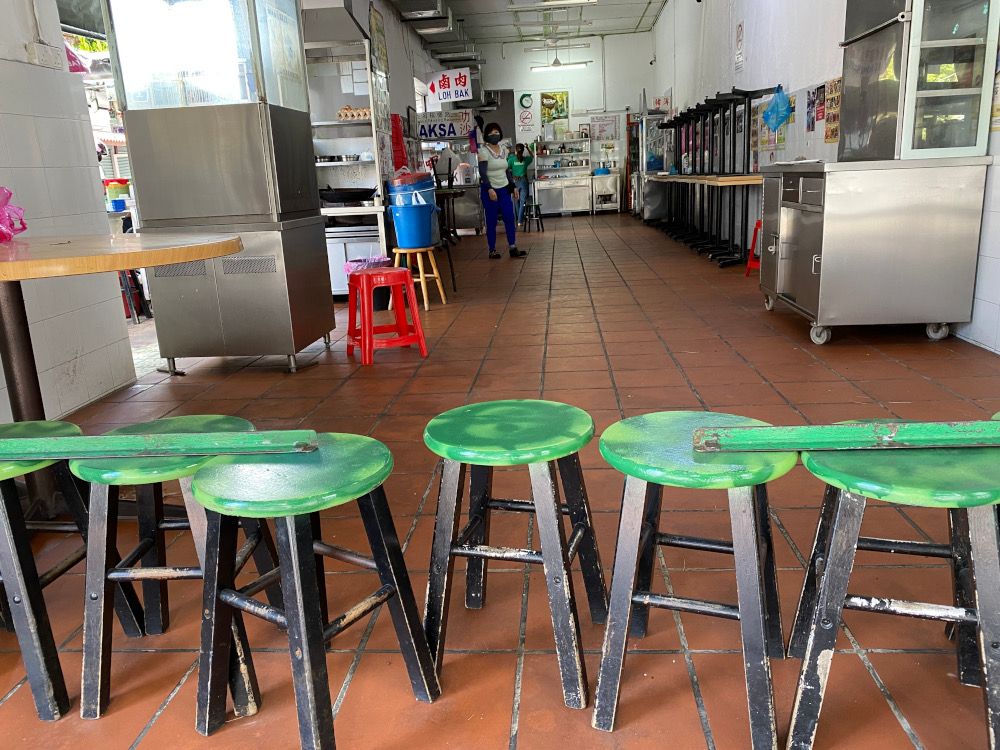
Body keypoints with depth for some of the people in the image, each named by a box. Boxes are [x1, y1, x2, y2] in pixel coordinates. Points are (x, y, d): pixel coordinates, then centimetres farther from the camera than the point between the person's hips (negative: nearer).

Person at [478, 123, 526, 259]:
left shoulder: (504, 149, 11)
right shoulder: (484, 151, -7)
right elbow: (482, 173, -15)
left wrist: (513, 186, 14)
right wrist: (490, 189, -27)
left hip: (504, 189, 5)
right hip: (489, 190, -5)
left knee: (510, 218, -2)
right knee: (491, 221, 0)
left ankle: (513, 248, 3)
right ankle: (492, 250, 8)